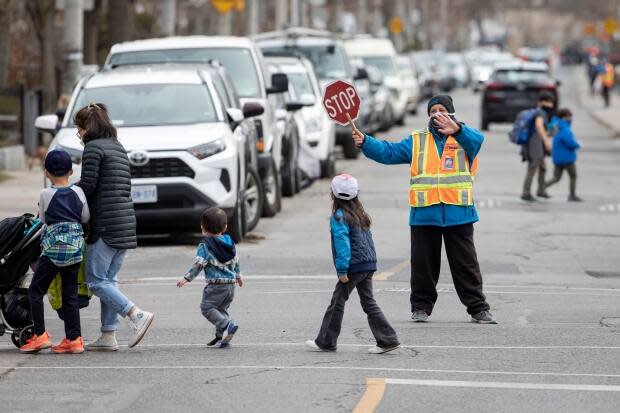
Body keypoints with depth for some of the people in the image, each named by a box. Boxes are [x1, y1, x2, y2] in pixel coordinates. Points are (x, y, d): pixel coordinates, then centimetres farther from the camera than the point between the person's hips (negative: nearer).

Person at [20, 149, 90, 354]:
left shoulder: (46, 194, -6)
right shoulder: (78, 192, 2)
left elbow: (43, 220, 4)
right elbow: (86, 217, 7)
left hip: (53, 247, -4)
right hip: (76, 246, 4)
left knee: (35, 290, 7)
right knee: (70, 293, 9)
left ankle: (40, 335, -1)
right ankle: (74, 339, 5)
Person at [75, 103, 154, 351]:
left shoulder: (93, 147, -7)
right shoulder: (118, 148, 20)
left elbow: (88, 185, -14)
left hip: (106, 224, -9)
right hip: (126, 223, 9)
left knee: (95, 280, -6)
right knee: (109, 280, 10)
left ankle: (137, 315, -17)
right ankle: (108, 337, 8)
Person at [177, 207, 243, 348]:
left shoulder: (205, 247, -11)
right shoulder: (230, 243, 9)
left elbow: (198, 265, -15)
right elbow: (235, 262, 20)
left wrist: (187, 278, -7)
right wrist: (238, 276, 36)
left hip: (215, 285, -7)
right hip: (230, 284, 7)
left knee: (207, 307, -3)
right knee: (221, 309, 16)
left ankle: (227, 325, -20)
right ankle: (221, 335, 9)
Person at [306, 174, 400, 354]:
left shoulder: (339, 216, -9)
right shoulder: (360, 214, 15)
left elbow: (342, 243, -17)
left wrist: (342, 270, -17)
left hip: (354, 266, -8)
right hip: (369, 264, 8)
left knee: (337, 302, 2)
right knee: (368, 302, 10)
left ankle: (325, 342, 10)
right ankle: (388, 340, 3)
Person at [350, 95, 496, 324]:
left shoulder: (463, 137, 4)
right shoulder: (417, 141, 12)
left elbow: (476, 139, -20)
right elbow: (389, 151, 5)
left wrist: (457, 129, -41)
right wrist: (365, 142, -12)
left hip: (458, 213, -2)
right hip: (424, 214, 2)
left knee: (466, 263, 3)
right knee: (423, 263, 7)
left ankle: (478, 308, 9)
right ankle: (421, 307, 18)